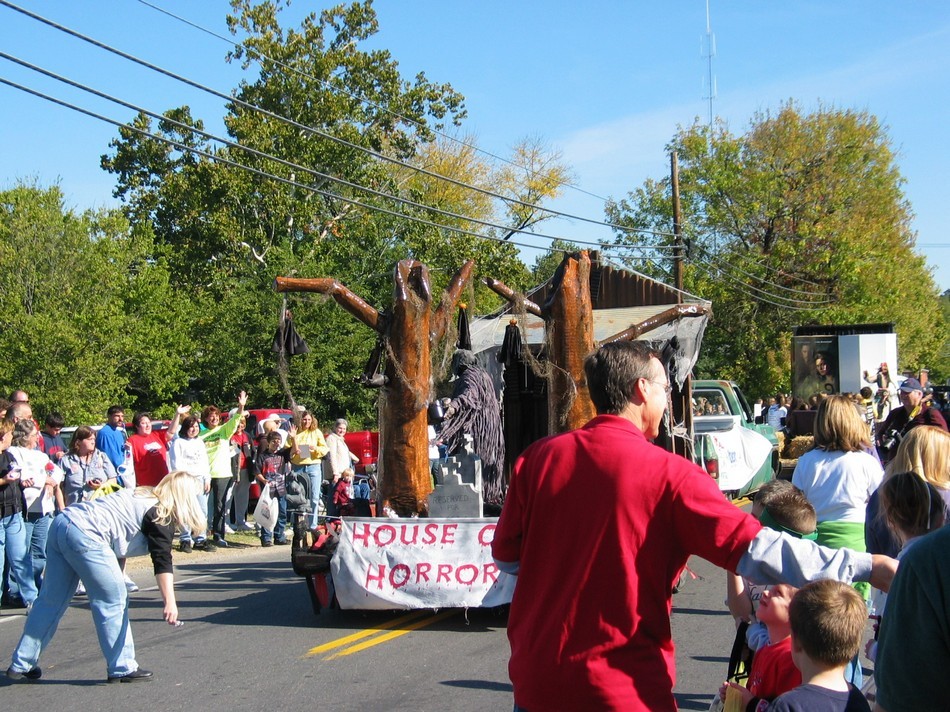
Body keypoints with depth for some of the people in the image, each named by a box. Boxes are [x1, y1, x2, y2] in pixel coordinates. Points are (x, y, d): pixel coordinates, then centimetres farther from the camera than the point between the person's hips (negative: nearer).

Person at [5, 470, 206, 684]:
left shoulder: (142, 496, 23)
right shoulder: (162, 516, -2)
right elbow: (162, 561, -13)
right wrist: (170, 602, -19)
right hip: (85, 537, -9)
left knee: (51, 600, 15)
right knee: (113, 602, 4)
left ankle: (21, 664, 22)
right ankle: (122, 668, 10)